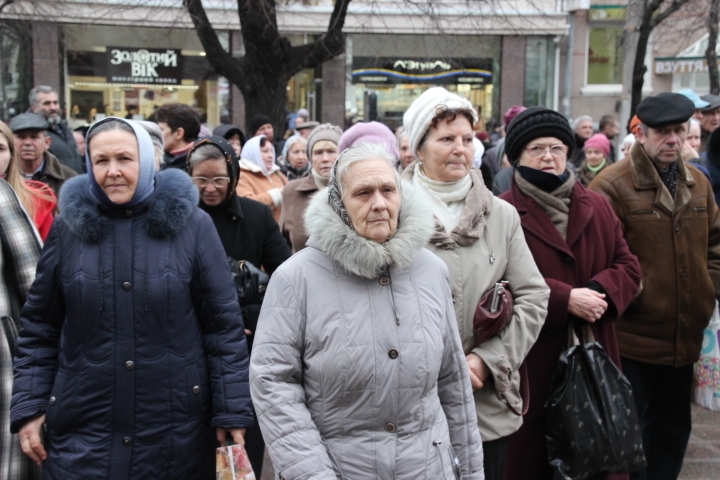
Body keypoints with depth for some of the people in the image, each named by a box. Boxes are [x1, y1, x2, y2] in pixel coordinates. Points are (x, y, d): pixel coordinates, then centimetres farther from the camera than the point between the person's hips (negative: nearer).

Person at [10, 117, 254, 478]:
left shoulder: (191, 224, -4)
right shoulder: (69, 227, 1)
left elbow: (223, 324, -3)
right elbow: (38, 328, 7)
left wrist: (232, 411, -6)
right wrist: (28, 407, 0)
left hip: (178, 432, 0)